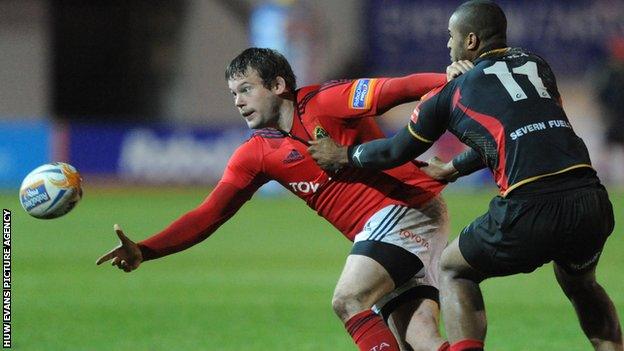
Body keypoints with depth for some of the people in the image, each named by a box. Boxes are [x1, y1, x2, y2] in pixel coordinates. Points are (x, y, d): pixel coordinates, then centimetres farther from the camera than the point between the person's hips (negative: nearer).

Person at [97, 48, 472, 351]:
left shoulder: (325, 103, -9)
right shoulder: (256, 156, 10)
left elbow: (395, 89, -20)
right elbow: (209, 215, 8)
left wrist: (449, 78, -37)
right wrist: (143, 251, -3)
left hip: (409, 206, -7)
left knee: (349, 300, -21)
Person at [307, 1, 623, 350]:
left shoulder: (451, 94, 11)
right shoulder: (536, 65, 21)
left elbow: (397, 151, 26)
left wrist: (345, 155, 45)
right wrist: (454, 168, 51)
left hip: (530, 210, -4)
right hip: (592, 202, 4)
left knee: (453, 270, 21)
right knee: (580, 284, 34)